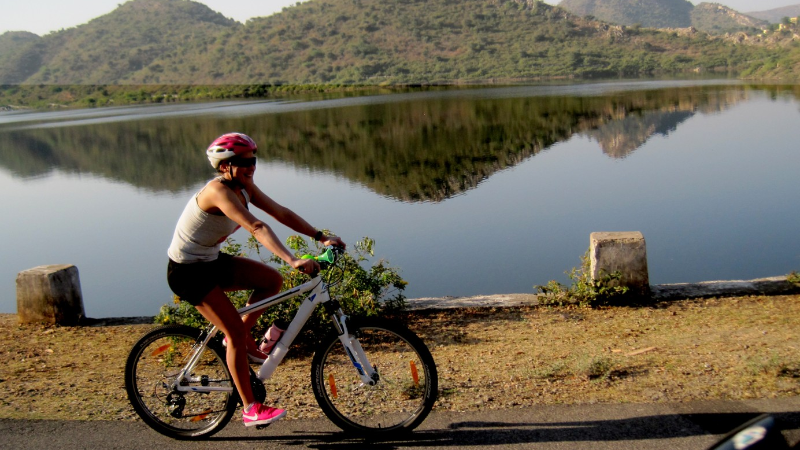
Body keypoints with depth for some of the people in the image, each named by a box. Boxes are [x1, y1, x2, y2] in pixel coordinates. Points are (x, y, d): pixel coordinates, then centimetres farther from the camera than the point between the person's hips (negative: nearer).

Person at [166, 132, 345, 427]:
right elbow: (257, 228, -40)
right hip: (188, 272, -9)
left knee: (273, 280, 0)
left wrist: (321, 237, -11)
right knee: (235, 332, -11)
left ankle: (242, 339, 15)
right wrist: (293, 261, -49)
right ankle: (251, 409, 0)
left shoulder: (244, 186, -2)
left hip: (212, 261, 9)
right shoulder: (218, 190, -28)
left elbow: (281, 213, -3)